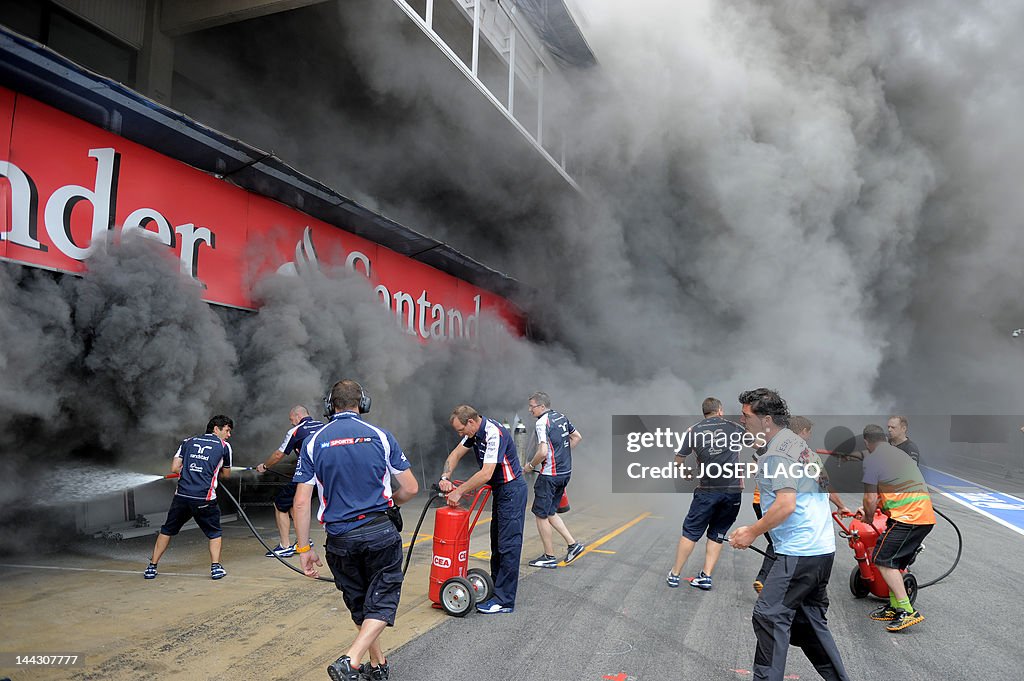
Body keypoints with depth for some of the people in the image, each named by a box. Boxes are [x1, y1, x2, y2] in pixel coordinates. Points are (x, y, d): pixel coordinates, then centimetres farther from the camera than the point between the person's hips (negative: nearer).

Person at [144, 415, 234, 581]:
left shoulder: (188, 441, 15)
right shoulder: (224, 446, 8)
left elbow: (174, 468, 8)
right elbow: (226, 474, 19)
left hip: (181, 495, 3)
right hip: (204, 498, -3)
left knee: (167, 530, 21)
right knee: (214, 532, 17)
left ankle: (151, 568, 26)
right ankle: (216, 567, 7)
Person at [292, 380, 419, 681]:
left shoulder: (313, 442, 1)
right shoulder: (380, 436, -2)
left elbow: (301, 503, -2)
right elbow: (411, 488, 1)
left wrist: (304, 548, 6)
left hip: (340, 540, 3)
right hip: (380, 532, -2)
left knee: (359, 604, 21)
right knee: (382, 602, 9)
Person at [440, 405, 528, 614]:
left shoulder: (494, 434, -27)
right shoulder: (474, 432, 3)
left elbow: (486, 474, -31)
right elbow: (455, 455, 11)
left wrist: (459, 492, -23)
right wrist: (445, 477, -6)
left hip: (512, 490, -10)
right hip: (499, 491, 10)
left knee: (508, 545, -8)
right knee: (497, 541, 16)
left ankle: (504, 600, -5)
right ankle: (495, 588, 27)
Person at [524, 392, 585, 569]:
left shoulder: (543, 422, -17)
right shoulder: (561, 417, 10)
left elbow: (543, 452, -26)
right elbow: (577, 437, 21)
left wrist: (530, 465, -8)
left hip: (550, 475, -9)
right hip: (565, 472, 9)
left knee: (541, 514, 3)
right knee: (550, 512, 19)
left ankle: (549, 557, 10)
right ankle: (572, 544, 15)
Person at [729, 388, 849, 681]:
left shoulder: (777, 453, -14)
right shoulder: (797, 443, 16)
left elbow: (786, 504, -23)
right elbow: (822, 490, 24)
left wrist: (752, 532, -14)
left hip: (799, 553, -11)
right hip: (823, 548, 11)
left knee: (769, 616, -8)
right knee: (810, 620, 18)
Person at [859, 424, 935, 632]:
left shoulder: (871, 459, -5)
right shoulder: (899, 453, 23)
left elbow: (870, 499, -7)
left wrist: (868, 518, 12)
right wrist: (868, 510, 41)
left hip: (907, 517, -9)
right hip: (926, 516, 9)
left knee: (883, 561, -5)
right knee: (895, 563, 17)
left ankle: (907, 612, -9)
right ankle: (894, 607, 20)